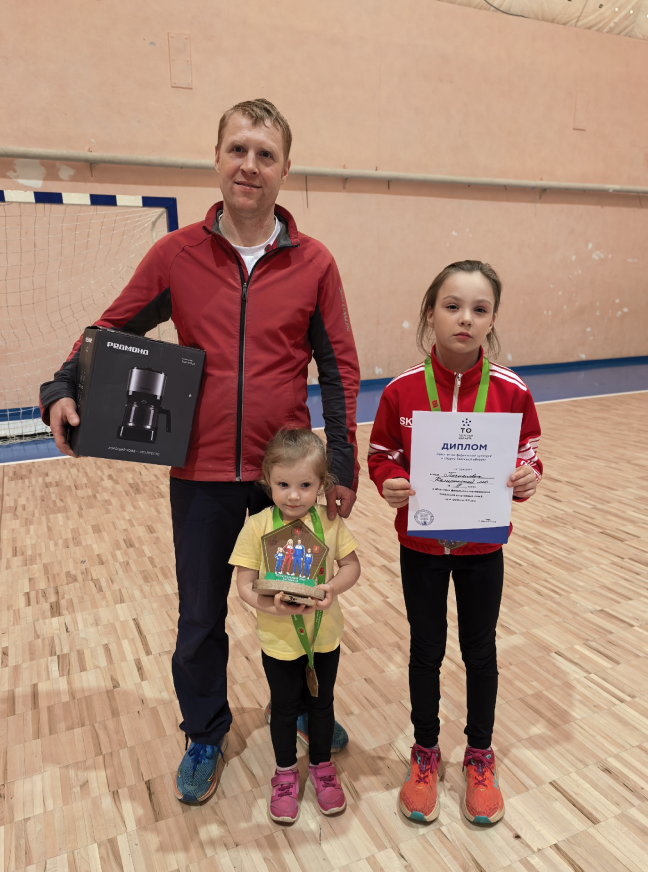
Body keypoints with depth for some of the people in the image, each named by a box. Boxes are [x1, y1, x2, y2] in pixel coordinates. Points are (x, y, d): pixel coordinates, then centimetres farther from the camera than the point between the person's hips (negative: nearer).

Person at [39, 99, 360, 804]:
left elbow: (339, 369, -1)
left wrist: (342, 465, -4)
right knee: (199, 615, 15)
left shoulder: (313, 264, -3)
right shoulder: (177, 254, -2)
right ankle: (205, 737, 41)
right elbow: (113, 329, 7)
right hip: (202, 472, 1)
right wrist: (63, 389, -9)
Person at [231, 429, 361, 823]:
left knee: (322, 703, 21)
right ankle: (286, 773, 44)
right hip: (279, 639, -1)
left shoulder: (330, 522, -12)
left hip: (325, 635, 2)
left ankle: (322, 766, 47)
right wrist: (269, 605, -32)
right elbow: (244, 583, -15)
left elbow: (352, 565, -3)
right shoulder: (258, 527, -18)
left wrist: (334, 587, -23)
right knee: (285, 708, 19)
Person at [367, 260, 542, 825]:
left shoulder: (512, 392, -11)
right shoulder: (401, 391, -12)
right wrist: (390, 483, -23)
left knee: (480, 652, 17)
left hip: (482, 549, 1)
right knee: (426, 652, 16)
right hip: (420, 547, 0)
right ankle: (425, 753, 40)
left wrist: (528, 478, -21)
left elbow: (527, 453, 1)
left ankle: (480, 757, 41)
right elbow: (382, 456, -3)